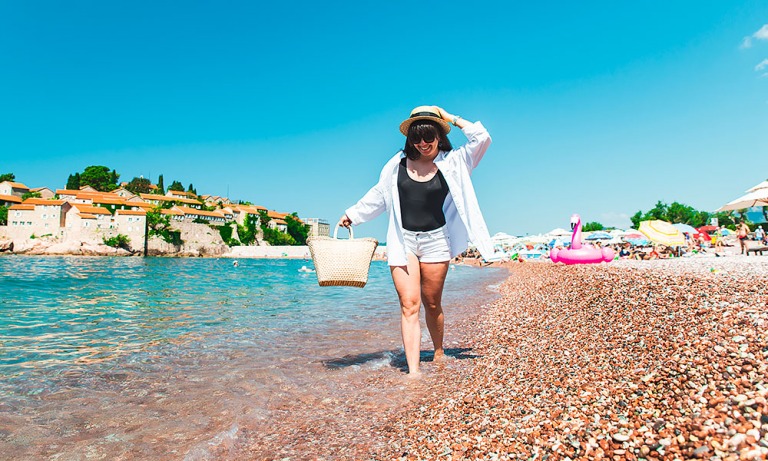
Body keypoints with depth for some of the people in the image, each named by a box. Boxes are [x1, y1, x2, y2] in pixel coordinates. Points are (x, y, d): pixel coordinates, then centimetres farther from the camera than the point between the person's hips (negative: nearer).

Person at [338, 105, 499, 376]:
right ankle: (413, 372, -7)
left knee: (432, 305, 11)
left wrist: (451, 118, -1)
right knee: (409, 305, -8)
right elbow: (379, 196, 16)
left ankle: (439, 353, 36)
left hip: (436, 241, 0)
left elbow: (482, 138, -8)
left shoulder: (453, 162, 2)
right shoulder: (399, 164, 5)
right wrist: (352, 214, 19)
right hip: (402, 241, 1)